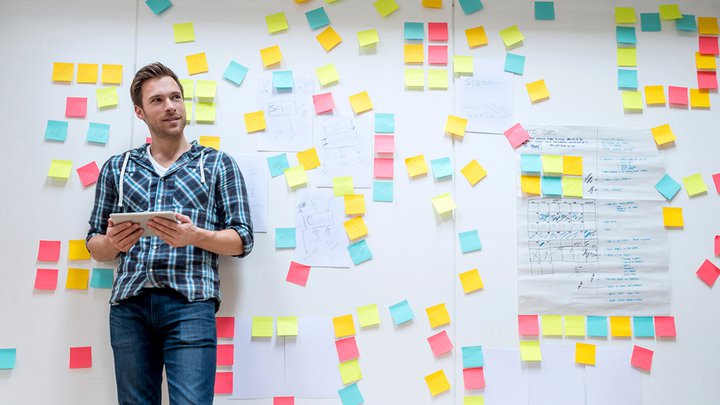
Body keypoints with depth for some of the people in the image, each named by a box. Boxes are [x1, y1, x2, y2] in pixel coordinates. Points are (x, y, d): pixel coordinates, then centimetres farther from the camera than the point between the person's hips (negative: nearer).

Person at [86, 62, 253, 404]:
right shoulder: (116, 168, 16)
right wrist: (113, 243, -7)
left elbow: (242, 241, 4)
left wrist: (195, 236, -14)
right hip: (128, 304, 3)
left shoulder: (218, 164, 9)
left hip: (190, 302, -2)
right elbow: (95, 246, 16)